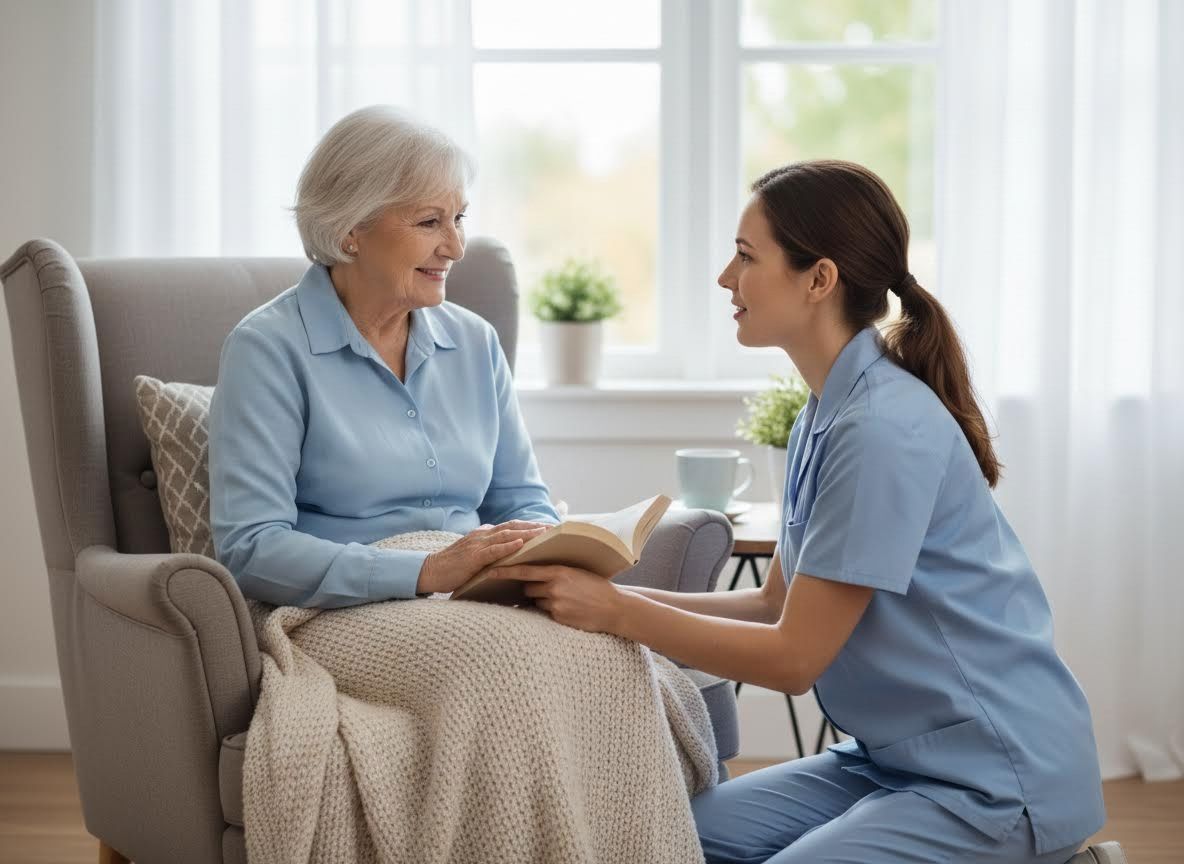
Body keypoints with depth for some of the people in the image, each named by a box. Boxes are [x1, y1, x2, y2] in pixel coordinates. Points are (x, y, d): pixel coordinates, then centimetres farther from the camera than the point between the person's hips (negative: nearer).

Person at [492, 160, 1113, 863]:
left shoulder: (884, 429, -22)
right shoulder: (826, 414, 7)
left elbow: (794, 657, -19)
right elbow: (778, 605, 11)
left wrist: (615, 611, -14)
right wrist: (605, 592, 2)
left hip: (993, 782, -9)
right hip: (898, 757, 9)